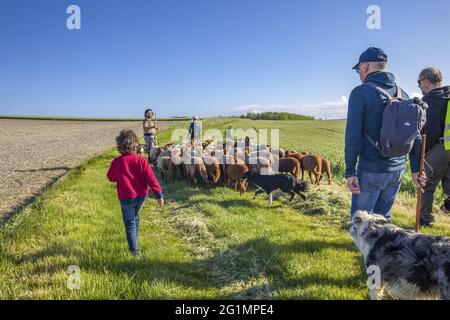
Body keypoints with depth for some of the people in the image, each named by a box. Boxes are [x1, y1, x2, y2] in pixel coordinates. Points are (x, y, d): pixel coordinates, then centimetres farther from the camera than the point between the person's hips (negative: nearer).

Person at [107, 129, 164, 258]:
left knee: (130, 224, 9)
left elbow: (111, 178, 7)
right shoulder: (141, 160, -11)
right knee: (135, 218, 27)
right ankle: (134, 241, 43)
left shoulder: (116, 162, -11)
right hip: (141, 196, 2)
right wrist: (159, 195, -10)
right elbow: (151, 178, -14)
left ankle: (135, 250, 5)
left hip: (126, 198, -2)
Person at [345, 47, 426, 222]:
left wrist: (350, 172, -13)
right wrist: (416, 169, 15)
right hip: (397, 170, 6)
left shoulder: (360, 92, -10)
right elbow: (415, 135, 10)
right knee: (383, 217, 20)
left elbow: (353, 136, -16)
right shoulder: (402, 94, 9)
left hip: (371, 171, -6)